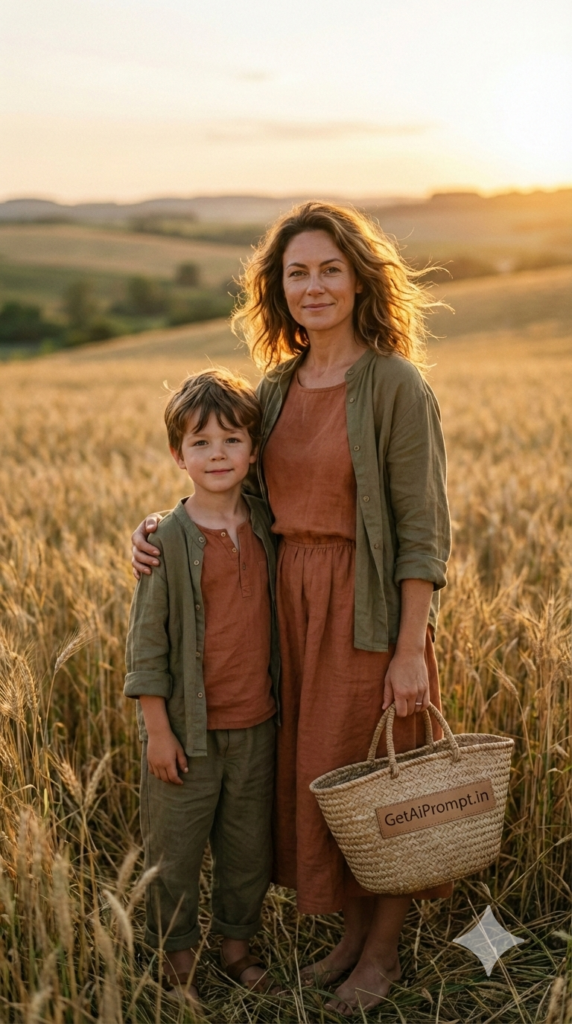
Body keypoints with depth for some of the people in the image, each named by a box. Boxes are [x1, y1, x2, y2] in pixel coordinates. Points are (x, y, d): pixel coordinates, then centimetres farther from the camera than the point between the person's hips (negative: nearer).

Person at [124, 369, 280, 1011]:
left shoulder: (266, 525, 2)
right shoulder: (169, 540, -11)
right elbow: (147, 641, -9)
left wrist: (282, 704, 12)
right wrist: (157, 729, -11)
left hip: (256, 725, 4)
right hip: (189, 728, -4)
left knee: (248, 844, 16)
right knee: (175, 848, 9)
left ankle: (236, 945, 36)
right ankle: (177, 960, 29)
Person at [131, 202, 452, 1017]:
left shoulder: (395, 384, -13)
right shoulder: (278, 386, 6)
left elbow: (423, 529, -14)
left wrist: (411, 650, -16)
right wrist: (165, 527, -1)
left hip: (370, 610, -6)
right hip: (292, 604, 6)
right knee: (314, 777, 16)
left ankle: (384, 951, 32)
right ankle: (353, 933, 39)